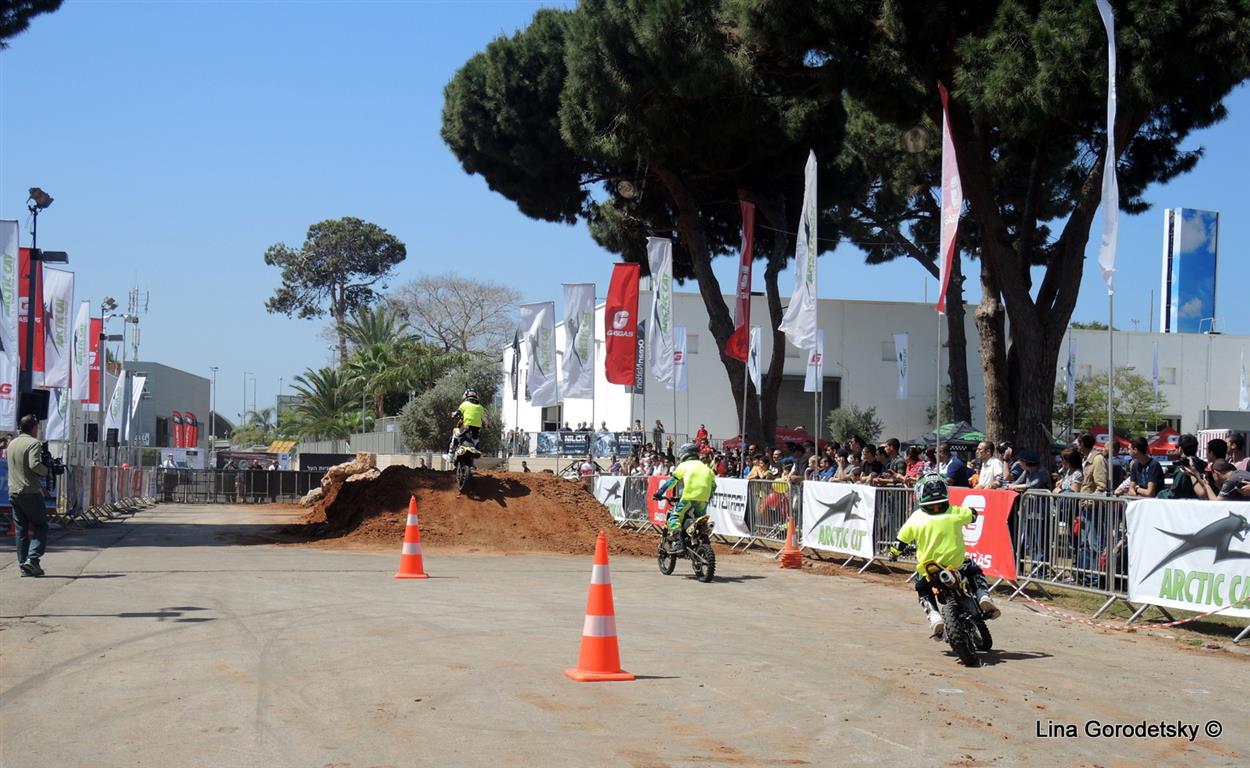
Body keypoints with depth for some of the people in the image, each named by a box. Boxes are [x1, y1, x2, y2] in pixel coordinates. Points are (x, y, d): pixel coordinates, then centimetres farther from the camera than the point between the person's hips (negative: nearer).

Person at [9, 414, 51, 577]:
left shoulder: (12, 444, 14)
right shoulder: (34, 443, -11)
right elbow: (34, 464, -24)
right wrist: (47, 471, -6)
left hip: (13, 492, 7)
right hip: (30, 492, -7)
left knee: (20, 529, 9)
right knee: (41, 526, 3)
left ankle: (23, 565, 8)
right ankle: (32, 558, -12)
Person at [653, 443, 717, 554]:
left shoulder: (684, 465, 11)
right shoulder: (705, 467, 24)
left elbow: (671, 481, 7)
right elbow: (713, 484, 21)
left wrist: (659, 493, 11)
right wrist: (709, 497, 32)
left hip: (689, 497, -5)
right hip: (704, 499, 5)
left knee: (674, 517, -3)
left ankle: (677, 543, -22)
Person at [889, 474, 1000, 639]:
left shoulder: (916, 518, -5)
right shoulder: (955, 513, -3)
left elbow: (901, 541, 1)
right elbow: (972, 515, 18)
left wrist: (894, 553, 21)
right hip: (956, 562, 1)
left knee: (923, 591, 26)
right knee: (974, 571, 30)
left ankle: (934, 617, 1)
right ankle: (983, 596, 4)